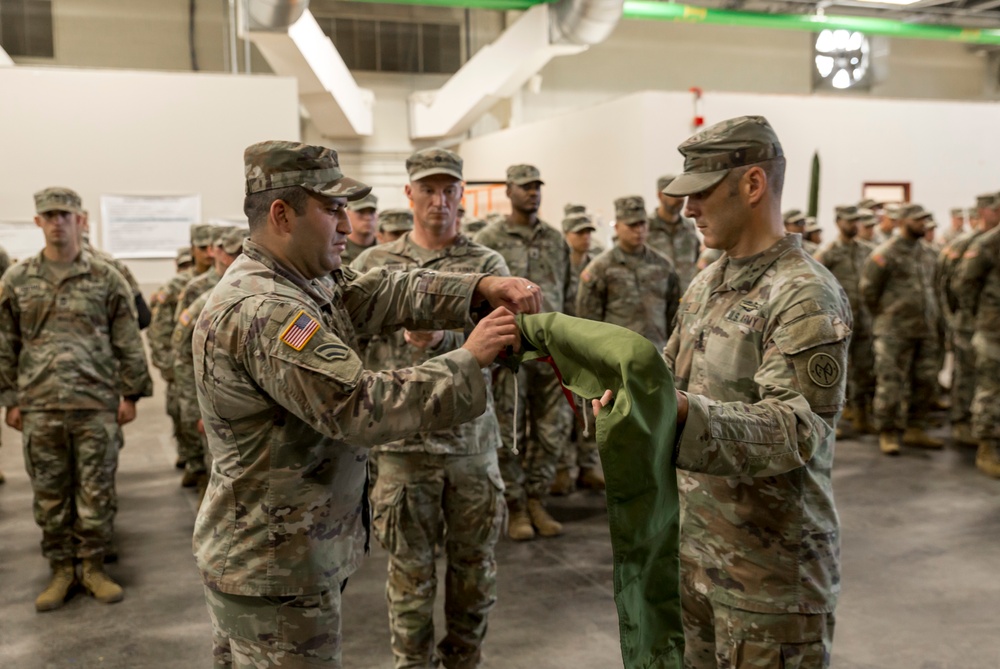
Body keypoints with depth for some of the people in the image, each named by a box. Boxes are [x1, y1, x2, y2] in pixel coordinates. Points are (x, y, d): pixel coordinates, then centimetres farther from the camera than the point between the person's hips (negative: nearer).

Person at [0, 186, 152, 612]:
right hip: (40, 407, 2)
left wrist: (130, 394, -1)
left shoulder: (107, 279, 2)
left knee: (97, 494, 5)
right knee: (50, 495, 9)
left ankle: (94, 568, 19)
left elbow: (128, 343, 3)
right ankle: (61, 571, 23)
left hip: (97, 405, -1)